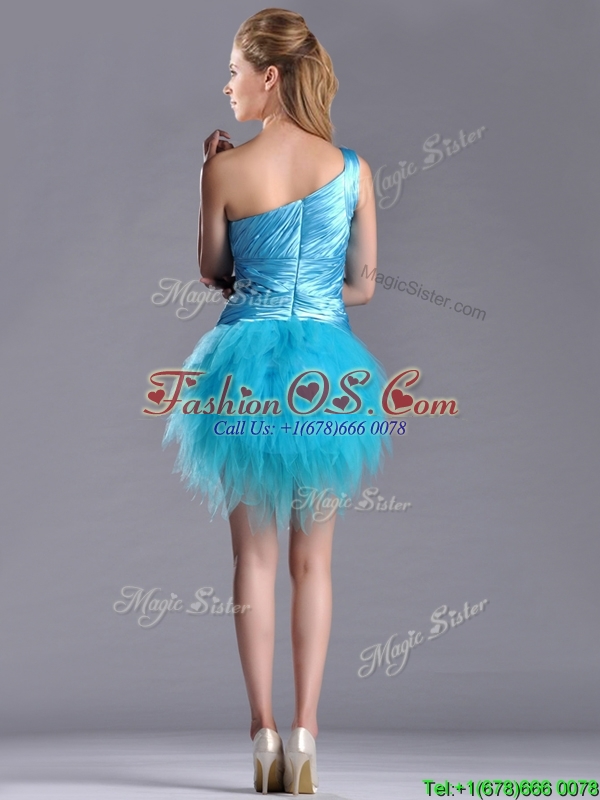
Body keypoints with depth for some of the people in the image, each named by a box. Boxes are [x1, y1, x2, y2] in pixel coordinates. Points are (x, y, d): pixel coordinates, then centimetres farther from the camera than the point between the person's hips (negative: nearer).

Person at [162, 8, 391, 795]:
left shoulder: (227, 170, -9)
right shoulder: (353, 169, -4)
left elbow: (213, 273, 4)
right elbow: (364, 286, 2)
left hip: (247, 361, -1)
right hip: (327, 365, 1)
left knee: (255, 555, 9)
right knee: (313, 561, 10)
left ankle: (265, 735, 9)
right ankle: (304, 734, 8)